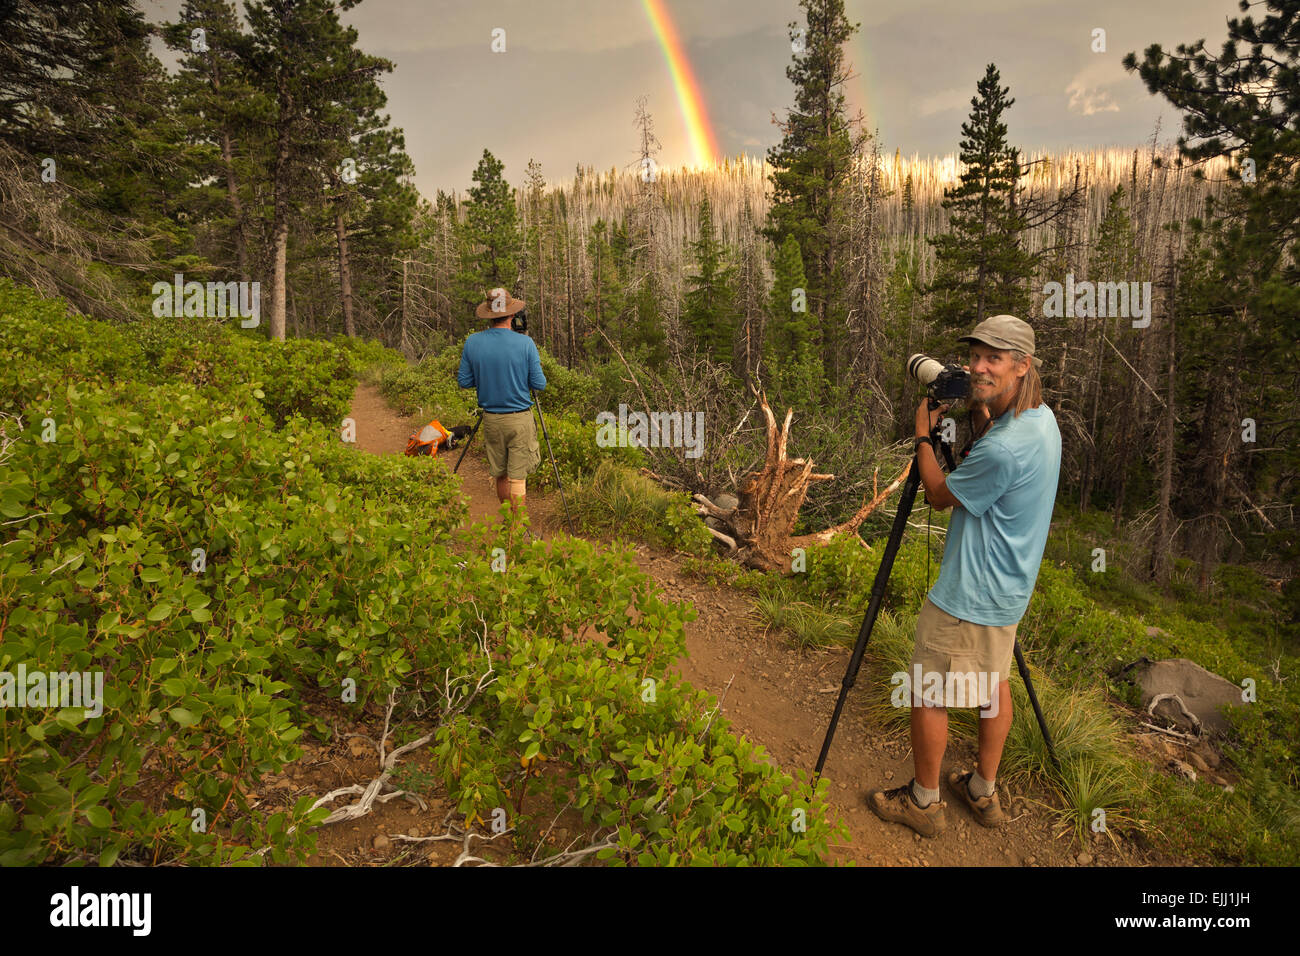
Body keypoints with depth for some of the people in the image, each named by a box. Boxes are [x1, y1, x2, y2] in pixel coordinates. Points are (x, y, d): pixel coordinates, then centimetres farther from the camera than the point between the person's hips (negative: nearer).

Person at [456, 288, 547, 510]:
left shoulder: (473, 342, -2)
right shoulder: (525, 343, -11)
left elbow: (464, 381, 3)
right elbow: (539, 384, -7)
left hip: (491, 419, 3)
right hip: (520, 419, -3)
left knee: (499, 474, 16)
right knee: (517, 477, 1)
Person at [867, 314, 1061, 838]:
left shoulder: (1004, 447, -29)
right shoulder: (1042, 420, 1)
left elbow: (941, 495, -14)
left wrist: (923, 435, -3)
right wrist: (981, 423, 4)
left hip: (968, 598, -10)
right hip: (1009, 591, 10)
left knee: (928, 691, 5)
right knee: (992, 683, 21)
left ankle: (923, 802, 21)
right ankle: (984, 792, 37)